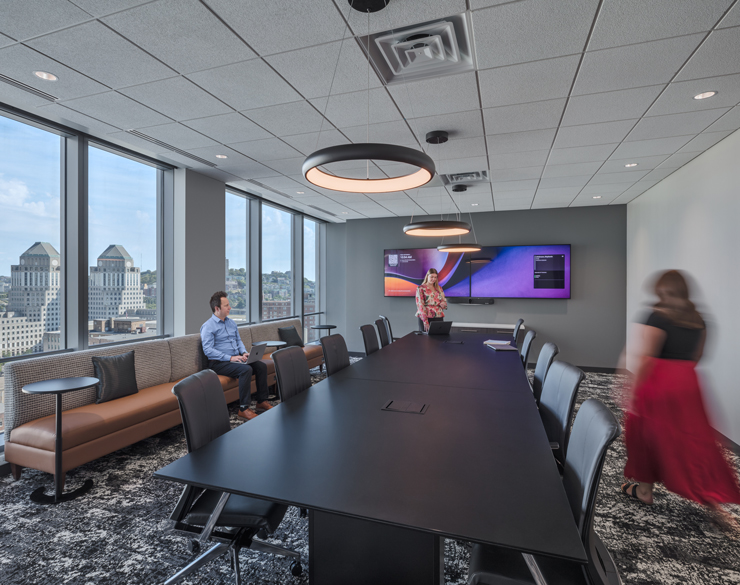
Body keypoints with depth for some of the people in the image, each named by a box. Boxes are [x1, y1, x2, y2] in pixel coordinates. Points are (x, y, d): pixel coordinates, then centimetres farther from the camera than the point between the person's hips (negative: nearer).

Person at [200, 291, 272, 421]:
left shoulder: (231, 322, 15)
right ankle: (243, 409, -25)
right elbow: (208, 350, -18)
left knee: (261, 366, -11)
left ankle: (262, 402, -2)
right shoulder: (208, 326, -9)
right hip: (219, 362, -8)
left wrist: (244, 353, -1)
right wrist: (230, 358, -23)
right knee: (246, 369, -31)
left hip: (236, 358, 8)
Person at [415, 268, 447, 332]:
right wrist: (425, 321, -19)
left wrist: (443, 304, -6)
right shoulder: (421, 288, -2)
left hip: (439, 318, 4)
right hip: (425, 318, -4)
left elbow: (444, 301, 20)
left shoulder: (439, 288, 13)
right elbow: (420, 305, -10)